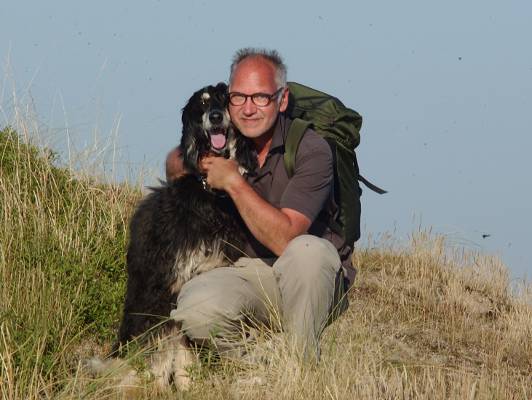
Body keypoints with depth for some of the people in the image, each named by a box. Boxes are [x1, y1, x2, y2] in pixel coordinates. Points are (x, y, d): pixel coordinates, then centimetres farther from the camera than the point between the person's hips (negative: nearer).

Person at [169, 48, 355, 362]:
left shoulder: (311, 149, -16)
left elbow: (284, 238, -26)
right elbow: (174, 164, 22)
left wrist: (234, 182, -23)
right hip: (250, 274, 3)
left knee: (306, 250, -39)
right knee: (196, 308, -29)